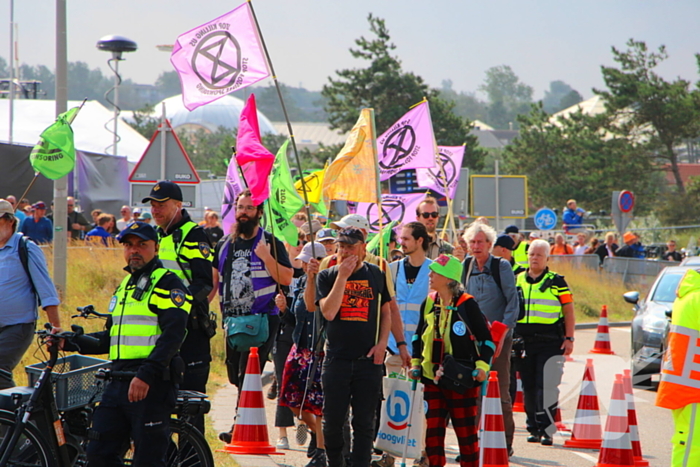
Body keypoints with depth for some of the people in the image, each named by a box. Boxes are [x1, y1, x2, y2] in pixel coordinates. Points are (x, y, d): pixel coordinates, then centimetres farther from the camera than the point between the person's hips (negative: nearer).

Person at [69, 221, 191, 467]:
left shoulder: (168, 283, -3)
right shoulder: (124, 287, 24)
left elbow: (173, 334, -16)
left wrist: (146, 374, -26)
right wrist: (73, 342, 12)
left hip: (152, 384, -8)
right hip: (118, 382, 8)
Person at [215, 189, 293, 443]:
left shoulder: (271, 243, -1)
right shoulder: (225, 244, 15)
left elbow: (287, 278, -9)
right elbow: (215, 279, 21)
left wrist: (266, 257, -20)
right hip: (232, 318, 6)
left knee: (247, 375, -13)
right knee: (235, 375, 9)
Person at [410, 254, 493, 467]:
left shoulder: (466, 304, -8)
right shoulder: (429, 303, 8)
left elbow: (486, 338, -3)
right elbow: (419, 336, 21)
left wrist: (482, 365, -12)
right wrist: (415, 362, 13)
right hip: (433, 378, 5)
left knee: (465, 430, 0)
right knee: (432, 429, 3)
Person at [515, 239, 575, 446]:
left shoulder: (556, 282, 3)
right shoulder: (517, 281, 13)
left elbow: (569, 312, 3)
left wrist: (569, 338, -4)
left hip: (549, 343, -4)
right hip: (523, 342, 4)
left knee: (546, 386, -10)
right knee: (528, 387, 5)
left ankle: (546, 429, -8)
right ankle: (534, 428, 13)